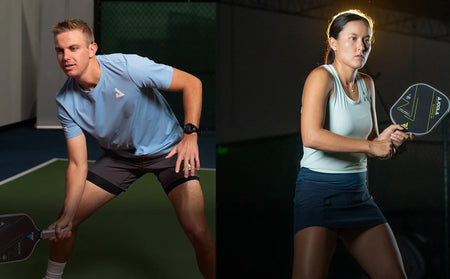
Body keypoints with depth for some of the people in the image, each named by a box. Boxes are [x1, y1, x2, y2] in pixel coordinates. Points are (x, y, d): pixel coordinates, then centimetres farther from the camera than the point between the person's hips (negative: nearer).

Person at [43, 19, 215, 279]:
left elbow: (192, 83, -18)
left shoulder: (129, 67, -27)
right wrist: (67, 216, -20)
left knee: (198, 232, -21)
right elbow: (78, 164, -10)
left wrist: (190, 134, -28)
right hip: (119, 155, 4)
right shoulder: (66, 101, -14)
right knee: (65, 224, 0)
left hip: (168, 149, -4)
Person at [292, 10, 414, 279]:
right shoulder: (322, 77, -9)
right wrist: (370, 146, -19)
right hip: (319, 192, -7)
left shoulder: (367, 83, 13)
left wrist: (385, 139, -3)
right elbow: (312, 137, -24)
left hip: (358, 194, 8)